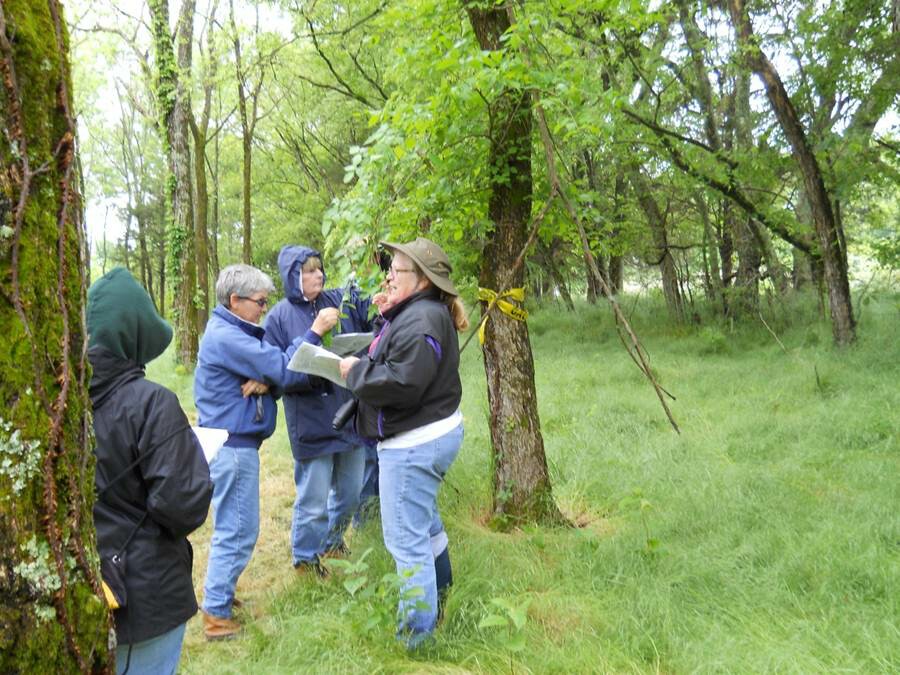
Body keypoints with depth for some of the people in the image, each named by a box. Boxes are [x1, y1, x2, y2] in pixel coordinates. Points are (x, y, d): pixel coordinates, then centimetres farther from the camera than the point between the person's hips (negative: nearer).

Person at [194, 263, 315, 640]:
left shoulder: (231, 333, 11)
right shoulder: (227, 338, -21)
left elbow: (273, 372, 5)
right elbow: (285, 370, -23)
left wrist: (265, 383, -17)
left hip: (232, 442, 10)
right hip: (233, 444, -10)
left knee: (232, 527, 21)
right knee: (238, 532, -1)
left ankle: (218, 590, 35)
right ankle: (216, 615, 9)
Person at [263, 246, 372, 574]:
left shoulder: (342, 300, 2)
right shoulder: (280, 317, -8)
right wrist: (315, 332, -22)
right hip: (312, 421, -4)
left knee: (351, 491, 21)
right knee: (314, 499, 7)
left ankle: (332, 540, 47)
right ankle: (305, 557, 32)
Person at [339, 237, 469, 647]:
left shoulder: (421, 320, -23)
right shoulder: (415, 313, 10)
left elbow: (402, 383, -30)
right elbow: (394, 363, 15)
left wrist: (356, 371, -16)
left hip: (414, 443, -11)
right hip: (431, 434, 11)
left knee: (406, 538, 0)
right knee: (425, 522, 28)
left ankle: (417, 632, 14)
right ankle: (437, 594, 50)